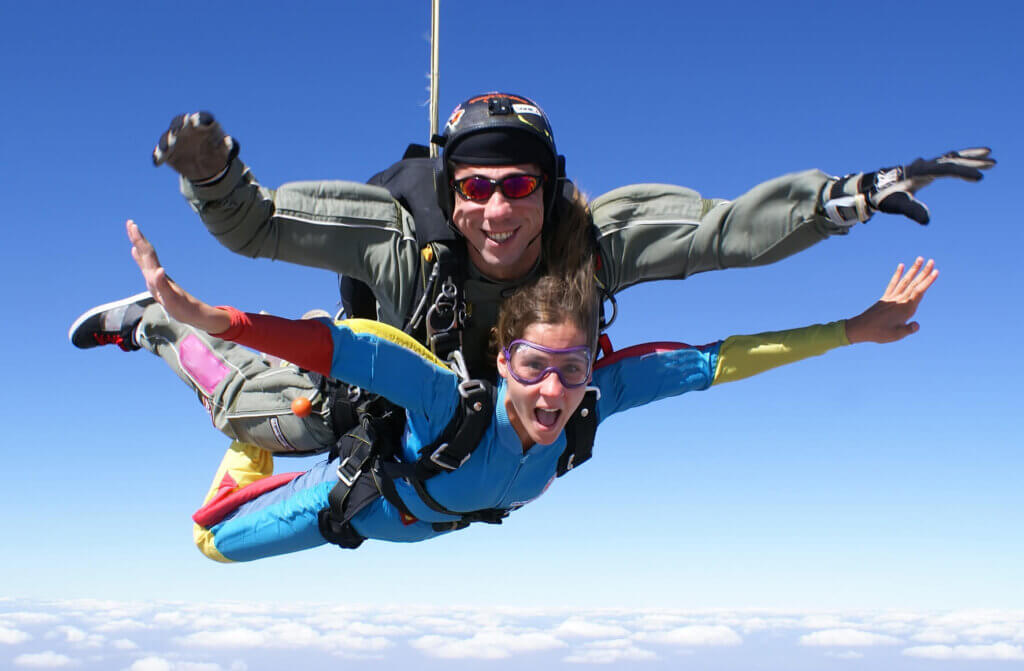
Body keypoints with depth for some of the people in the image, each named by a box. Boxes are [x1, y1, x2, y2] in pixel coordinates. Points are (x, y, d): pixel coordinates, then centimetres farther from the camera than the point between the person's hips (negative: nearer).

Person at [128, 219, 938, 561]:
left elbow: (711, 359, -32)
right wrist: (200, 315, -71)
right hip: (362, 499, -4)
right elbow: (342, 346, -59)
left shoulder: (591, 396, -37)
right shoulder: (455, 398, -49)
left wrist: (853, 329, -31)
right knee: (218, 540, 16)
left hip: (446, 510, 4)